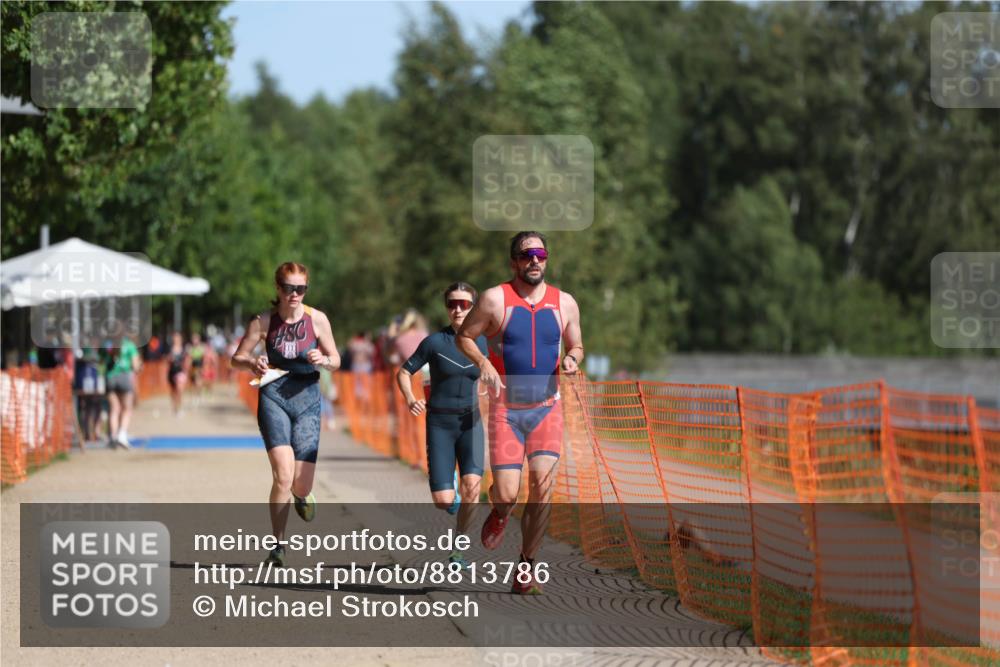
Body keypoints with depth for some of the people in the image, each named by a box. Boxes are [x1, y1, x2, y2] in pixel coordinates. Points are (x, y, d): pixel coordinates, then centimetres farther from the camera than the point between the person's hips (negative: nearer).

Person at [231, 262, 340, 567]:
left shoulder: (316, 319, -3)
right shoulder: (264, 321, -4)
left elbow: (336, 360, 6)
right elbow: (237, 357, 5)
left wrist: (323, 360, -16)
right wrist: (252, 363, -17)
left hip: (307, 396, 1)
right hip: (274, 396, -1)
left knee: (301, 484, -3)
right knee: (283, 476, -17)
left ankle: (302, 495, 38)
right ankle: (277, 547, -4)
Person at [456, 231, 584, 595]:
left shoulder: (565, 303, 5)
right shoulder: (495, 299, -5)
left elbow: (576, 345, 18)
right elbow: (463, 337, 3)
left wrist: (572, 358, -6)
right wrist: (483, 363, -15)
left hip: (547, 410, 2)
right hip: (505, 410, -2)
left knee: (543, 487, -11)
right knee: (507, 493, -8)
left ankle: (526, 566, 4)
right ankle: (500, 513, 31)